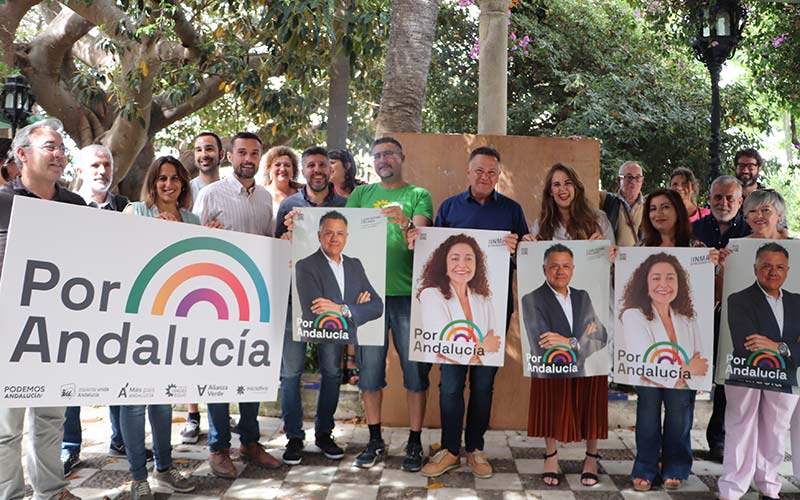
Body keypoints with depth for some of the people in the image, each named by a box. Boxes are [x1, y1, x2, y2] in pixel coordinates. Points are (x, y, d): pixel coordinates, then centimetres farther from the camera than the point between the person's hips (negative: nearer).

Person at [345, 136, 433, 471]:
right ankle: (375, 441, 22)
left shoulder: (418, 195, 5)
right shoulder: (361, 195, 14)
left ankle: (414, 443, 16)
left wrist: (405, 223, -30)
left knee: (415, 370, 3)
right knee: (369, 369, 7)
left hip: (409, 293, -2)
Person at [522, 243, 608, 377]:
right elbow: (544, 352, -23)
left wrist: (570, 342, -22)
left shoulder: (582, 297, 2)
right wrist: (585, 337, -14)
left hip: (579, 377, 5)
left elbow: (601, 337, -5)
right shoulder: (531, 300, -16)